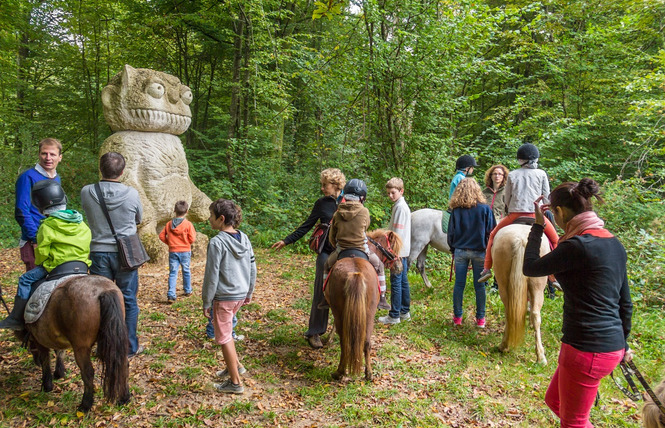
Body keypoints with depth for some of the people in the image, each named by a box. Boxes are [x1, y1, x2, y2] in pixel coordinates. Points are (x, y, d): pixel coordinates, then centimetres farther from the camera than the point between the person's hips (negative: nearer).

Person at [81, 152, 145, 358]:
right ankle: (130, 346, 17)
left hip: (98, 253, 1)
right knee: (128, 301, 10)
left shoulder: (87, 193, -9)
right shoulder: (131, 194, -13)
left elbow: (89, 215, 8)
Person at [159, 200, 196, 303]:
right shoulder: (188, 224, -10)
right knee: (186, 271, 15)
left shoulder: (169, 224, 0)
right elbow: (192, 239, -11)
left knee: (173, 273, 2)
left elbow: (161, 236, 2)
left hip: (173, 251, 1)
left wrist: (169, 242, 15)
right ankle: (188, 291, 31)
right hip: (185, 251, -1)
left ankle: (171, 295, -7)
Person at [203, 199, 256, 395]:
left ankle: (235, 383, 18)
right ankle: (235, 366, 34)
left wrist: (206, 302, -7)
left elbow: (211, 276, -16)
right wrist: (249, 293, 19)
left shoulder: (217, 242, -19)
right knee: (225, 331, 28)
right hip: (240, 295, 7)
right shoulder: (244, 239, 2)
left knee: (224, 338, 8)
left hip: (223, 297, -7)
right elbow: (253, 269, 9)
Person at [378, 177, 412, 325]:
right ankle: (405, 312, 24)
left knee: (396, 281, -5)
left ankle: (394, 316, 1)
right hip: (402, 251, 10)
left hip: (399, 251, -10)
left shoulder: (400, 207, -16)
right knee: (403, 281, 14)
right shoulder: (401, 205, 14)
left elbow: (398, 232, -19)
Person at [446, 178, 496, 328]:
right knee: (479, 285, 7)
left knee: (459, 284, 7)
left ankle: (457, 317, 14)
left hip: (460, 252, 1)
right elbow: (491, 231, -3)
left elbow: (451, 233, 1)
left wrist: (453, 250, 14)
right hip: (479, 252, -1)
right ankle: (480, 318, 14)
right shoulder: (485, 209, -6)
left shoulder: (456, 210, -3)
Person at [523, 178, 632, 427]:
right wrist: (623, 343, 25)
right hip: (612, 345, 9)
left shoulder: (578, 245, -22)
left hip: (588, 349, -9)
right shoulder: (613, 243, 6)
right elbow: (625, 302, 13)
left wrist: (538, 226, -2)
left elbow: (530, 268, -9)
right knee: (554, 401, 25)